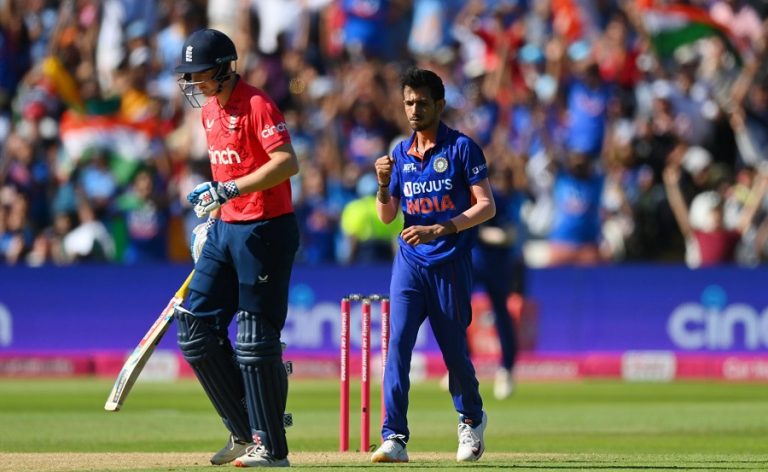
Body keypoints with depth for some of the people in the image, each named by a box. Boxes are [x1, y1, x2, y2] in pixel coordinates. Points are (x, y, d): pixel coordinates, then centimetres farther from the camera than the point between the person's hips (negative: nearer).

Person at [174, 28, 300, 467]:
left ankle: (272, 447, 2)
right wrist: (211, 216, 17)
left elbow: (287, 163, -25)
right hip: (225, 231, 9)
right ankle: (245, 432, 15)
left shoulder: (256, 105, -14)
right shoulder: (210, 110, 13)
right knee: (197, 329, 5)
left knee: (255, 341, -7)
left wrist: (229, 190, -29)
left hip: (266, 230, -9)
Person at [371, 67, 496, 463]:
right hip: (410, 261, 3)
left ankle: (471, 419, 33)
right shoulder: (400, 154, 9)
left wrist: (439, 230, -21)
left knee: (454, 349, 6)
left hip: (450, 261, -3)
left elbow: (487, 206, -11)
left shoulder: (461, 148, -5)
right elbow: (386, 216, 11)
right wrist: (383, 183, -9)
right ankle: (394, 438, -18)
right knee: (398, 343, -12)